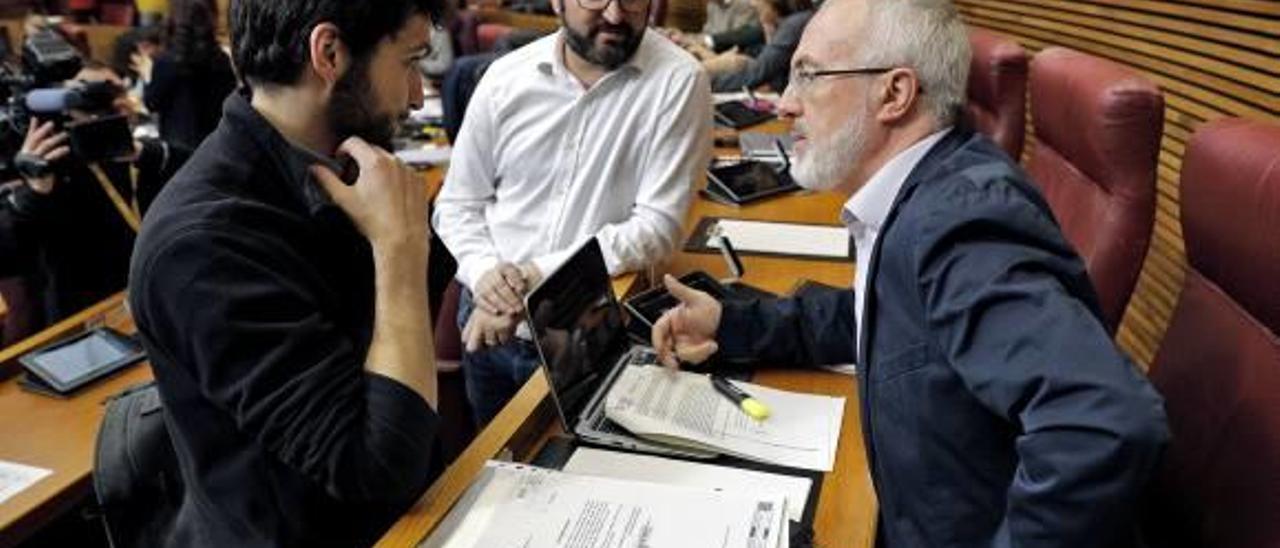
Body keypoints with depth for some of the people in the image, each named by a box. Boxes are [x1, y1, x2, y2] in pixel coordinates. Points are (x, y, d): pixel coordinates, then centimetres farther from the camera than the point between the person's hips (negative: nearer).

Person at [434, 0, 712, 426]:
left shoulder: (678, 79, -13)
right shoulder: (506, 76, -3)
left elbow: (657, 224, -17)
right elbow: (457, 203, 4)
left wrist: (535, 276, -22)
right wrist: (484, 271, -16)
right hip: (490, 323, 4)